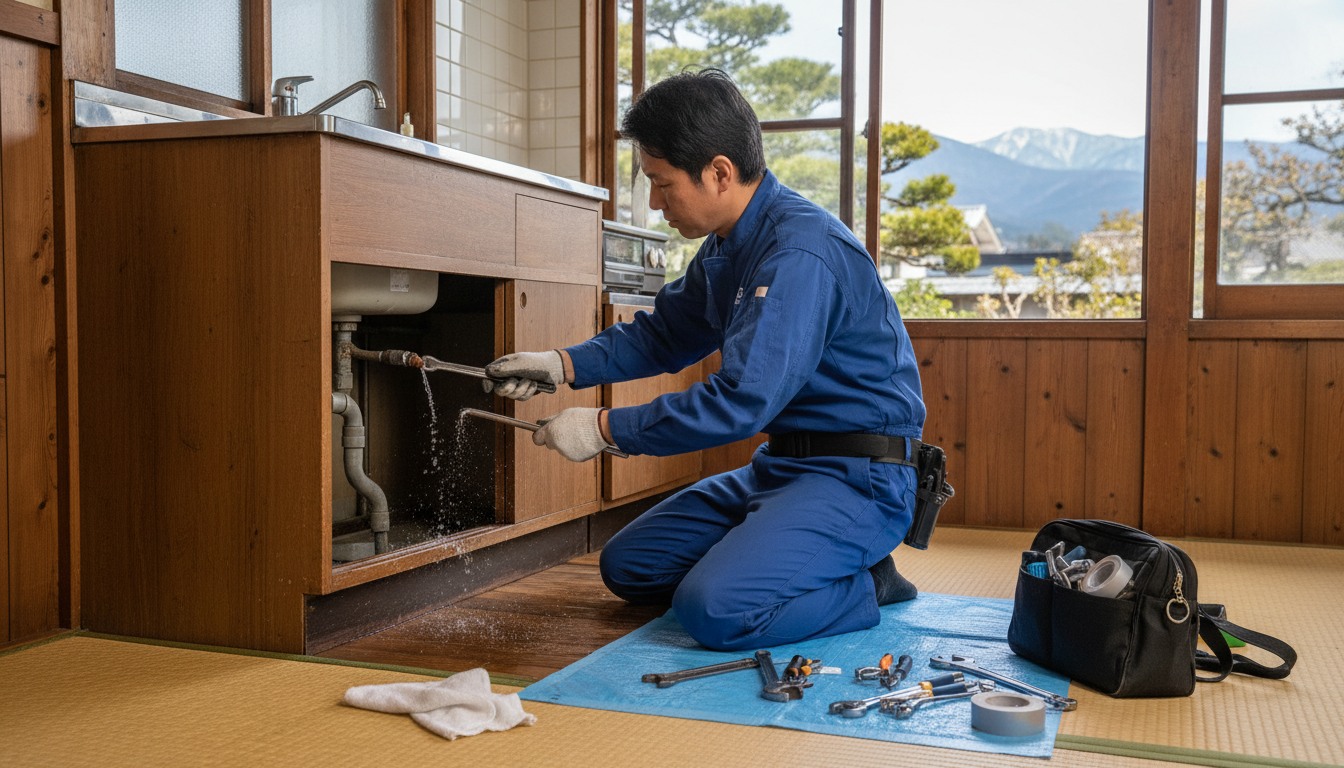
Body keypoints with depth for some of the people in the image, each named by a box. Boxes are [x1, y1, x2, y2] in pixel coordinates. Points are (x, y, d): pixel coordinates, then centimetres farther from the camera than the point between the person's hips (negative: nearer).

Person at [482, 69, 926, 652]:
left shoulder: (801, 253, -24)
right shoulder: (728, 245, 7)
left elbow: (741, 401, -28)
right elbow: (664, 334, 21)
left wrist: (605, 428, -19)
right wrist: (563, 365, 7)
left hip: (855, 478, -10)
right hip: (779, 465, 10)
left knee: (716, 610, -27)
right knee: (626, 565, 10)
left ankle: (863, 587, -3)